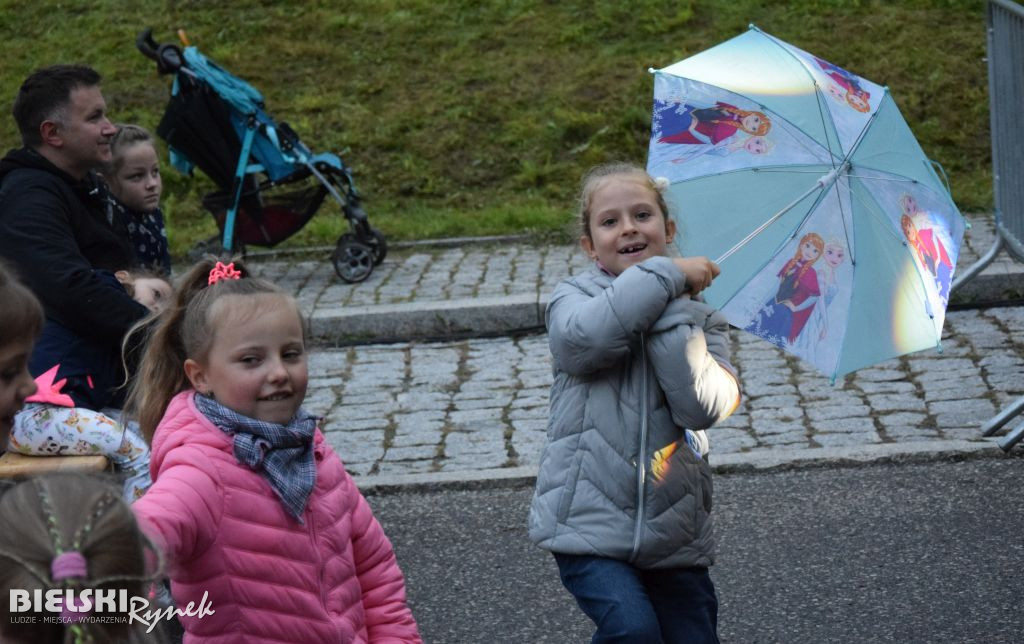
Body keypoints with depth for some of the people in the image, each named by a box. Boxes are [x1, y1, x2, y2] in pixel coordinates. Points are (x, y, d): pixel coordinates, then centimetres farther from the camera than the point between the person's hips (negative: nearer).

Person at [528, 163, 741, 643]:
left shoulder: (700, 319, 8)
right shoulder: (574, 297, 3)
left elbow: (703, 407, -12)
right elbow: (584, 337, -24)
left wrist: (670, 312, -13)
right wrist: (667, 277, -16)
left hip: (674, 530, 3)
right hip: (590, 524, -3)